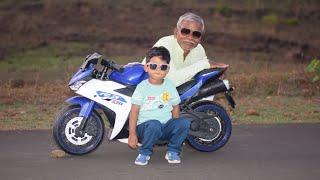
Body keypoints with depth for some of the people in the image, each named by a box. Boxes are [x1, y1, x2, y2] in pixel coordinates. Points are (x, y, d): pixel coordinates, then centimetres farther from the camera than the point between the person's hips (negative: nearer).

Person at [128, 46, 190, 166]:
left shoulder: (169, 86, 8)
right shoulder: (142, 87, -3)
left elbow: (175, 107, 15)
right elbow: (134, 111, -5)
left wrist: (175, 129, 8)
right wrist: (132, 134, -11)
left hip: (166, 126, 4)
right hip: (145, 126, -4)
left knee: (184, 123, -23)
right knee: (154, 125, -38)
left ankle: (173, 151, -2)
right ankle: (144, 153, -12)